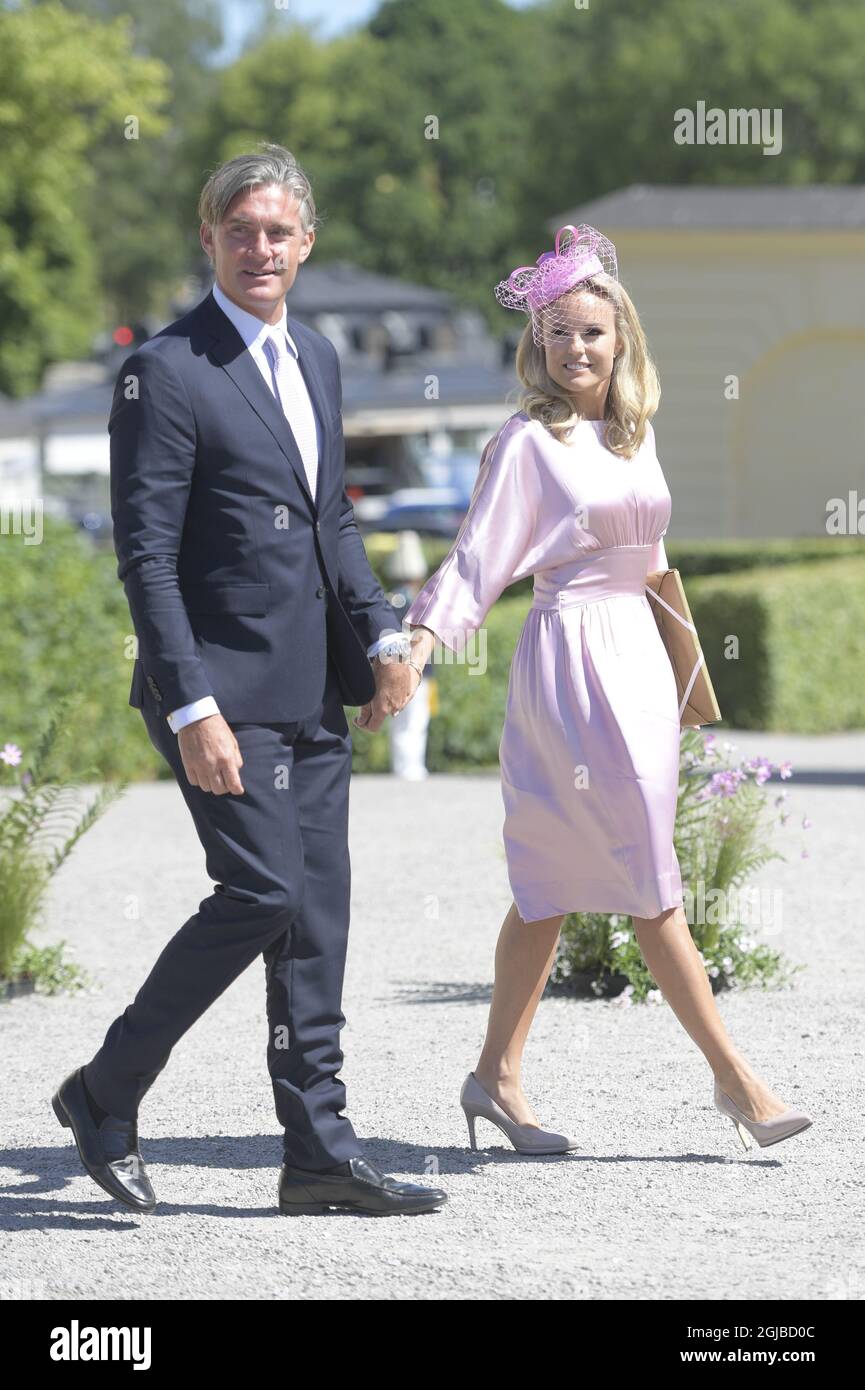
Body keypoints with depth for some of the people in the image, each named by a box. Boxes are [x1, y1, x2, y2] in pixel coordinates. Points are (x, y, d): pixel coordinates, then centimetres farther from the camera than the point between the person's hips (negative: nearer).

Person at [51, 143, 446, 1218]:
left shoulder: (315, 359, 14)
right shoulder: (166, 372, -11)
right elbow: (145, 555, -14)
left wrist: (381, 635, 8)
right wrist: (192, 709, -20)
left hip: (312, 694, 8)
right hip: (222, 687, -8)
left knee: (316, 914, 6)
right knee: (262, 895, -12)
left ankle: (319, 1151, 10)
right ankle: (105, 1094, 4)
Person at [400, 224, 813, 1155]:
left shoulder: (634, 432, 13)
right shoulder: (528, 442, -7)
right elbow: (477, 559, -13)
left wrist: (689, 661, 25)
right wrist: (422, 635, -27)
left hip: (635, 651, 7)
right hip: (570, 654, -7)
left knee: (552, 884, 10)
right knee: (648, 879, -7)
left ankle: (497, 1075, 17)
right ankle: (733, 1076, -4)